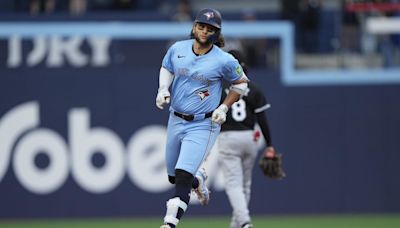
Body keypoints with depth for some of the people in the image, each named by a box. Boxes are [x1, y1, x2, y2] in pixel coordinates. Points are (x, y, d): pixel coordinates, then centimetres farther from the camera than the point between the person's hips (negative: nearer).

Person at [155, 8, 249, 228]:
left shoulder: (224, 61, -11)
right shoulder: (177, 49, -1)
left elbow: (241, 83, 4)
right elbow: (166, 69, 17)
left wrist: (223, 108, -5)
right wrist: (163, 90, -1)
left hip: (202, 125, -5)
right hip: (176, 120, 5)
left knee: (183, 175, -19)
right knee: (173, 175, 17)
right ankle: (198, 180, 51)